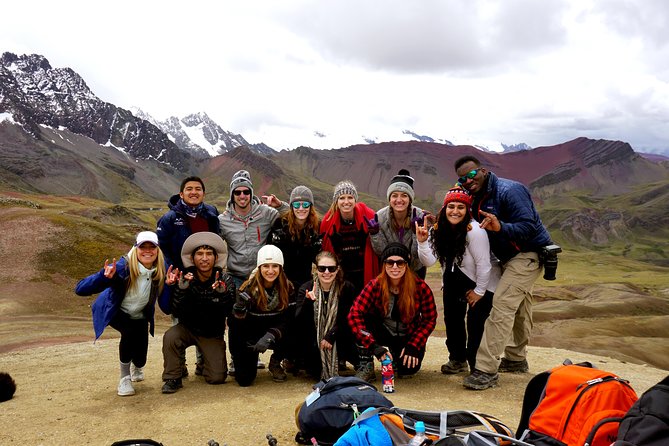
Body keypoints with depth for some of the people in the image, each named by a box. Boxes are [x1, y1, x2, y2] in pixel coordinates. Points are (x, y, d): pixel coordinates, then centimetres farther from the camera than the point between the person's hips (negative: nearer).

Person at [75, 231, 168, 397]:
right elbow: (80, 289, -38)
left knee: (140, 360, -2)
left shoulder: (161, 270, -24)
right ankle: (124, 379, -9)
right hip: (116, 312, -3)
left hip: (140, 315, 3)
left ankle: (137, 367, 41)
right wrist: (105, 277, -56)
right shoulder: (123, 267, -34)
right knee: (131, 331, -34)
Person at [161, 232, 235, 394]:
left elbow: (228, 311, -25)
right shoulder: (184, 278, -15)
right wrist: (181, 289, -39)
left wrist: (222, 293, -43)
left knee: (217, 378, -6)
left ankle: (205, 360, 30)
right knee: (170, 337, -32)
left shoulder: (225, 280, -14)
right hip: (188, 328, 0)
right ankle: (173, 378, -9)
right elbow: (177, 312, -24)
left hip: (213, 334, 1)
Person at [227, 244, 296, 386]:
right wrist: (240, 307, -45)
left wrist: (270, 336, -34)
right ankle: (237, 360, 25)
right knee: (244, 380, -12)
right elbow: (236, 324, -23)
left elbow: (288, 319, -17)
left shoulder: (287, 288, -13)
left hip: (275, 334, 3)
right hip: (250, 336, -2)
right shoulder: (249, 289, -21)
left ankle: (275, 363, 6)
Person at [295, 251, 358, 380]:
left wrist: (330, 336, -20)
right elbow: (299, 322, -16)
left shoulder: (347, 288, -8)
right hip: (313, 341, -2)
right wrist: (308, 301, -33)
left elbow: (348, 319, -10)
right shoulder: (306, 288, -7)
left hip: (337, 338, 2)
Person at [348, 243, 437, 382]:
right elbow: (355, 314, -26)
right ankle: (366, 366, -16)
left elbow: (430, 319, -8)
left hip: (408, 338, 0)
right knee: (365, 316, -27)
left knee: (408, 368, -25)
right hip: (384, 335, 0)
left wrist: (413, 346, -18)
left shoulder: (420, 287, -17)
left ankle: (398, 359, 13)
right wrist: (373, 345, -35)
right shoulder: (375, 286, -18)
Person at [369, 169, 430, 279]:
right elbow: (381, 252, -14)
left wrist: (417, 233, -35)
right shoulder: (380, 217, -18)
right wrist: (374, 234, -30)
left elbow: (418, 253, -20)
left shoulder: (420, 216, -21)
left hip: (415, 269, 0)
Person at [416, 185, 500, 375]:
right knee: (452, 316, 5)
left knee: (476, 322, -9)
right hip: (454, 277, 6)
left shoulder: (475, 231, -30)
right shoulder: (438, 229, -10)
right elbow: (429, 261, -15)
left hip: (482, 281, -6)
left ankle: (476, 363, 10)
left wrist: (479, 291, -15)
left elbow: (484, 264, -24)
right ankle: (457, 359, 21)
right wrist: (422, 242, -31)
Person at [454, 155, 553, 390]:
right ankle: (516, 359, 35)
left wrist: (501, 227, -45)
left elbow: (528, 226, -29)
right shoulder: (477, 197, 6)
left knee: (502, 304, -19)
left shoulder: (509, 191, -21)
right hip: (510, 257, 10)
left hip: (529, 254, -10)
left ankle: (487, 369, -20)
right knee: (518, 306, 20)